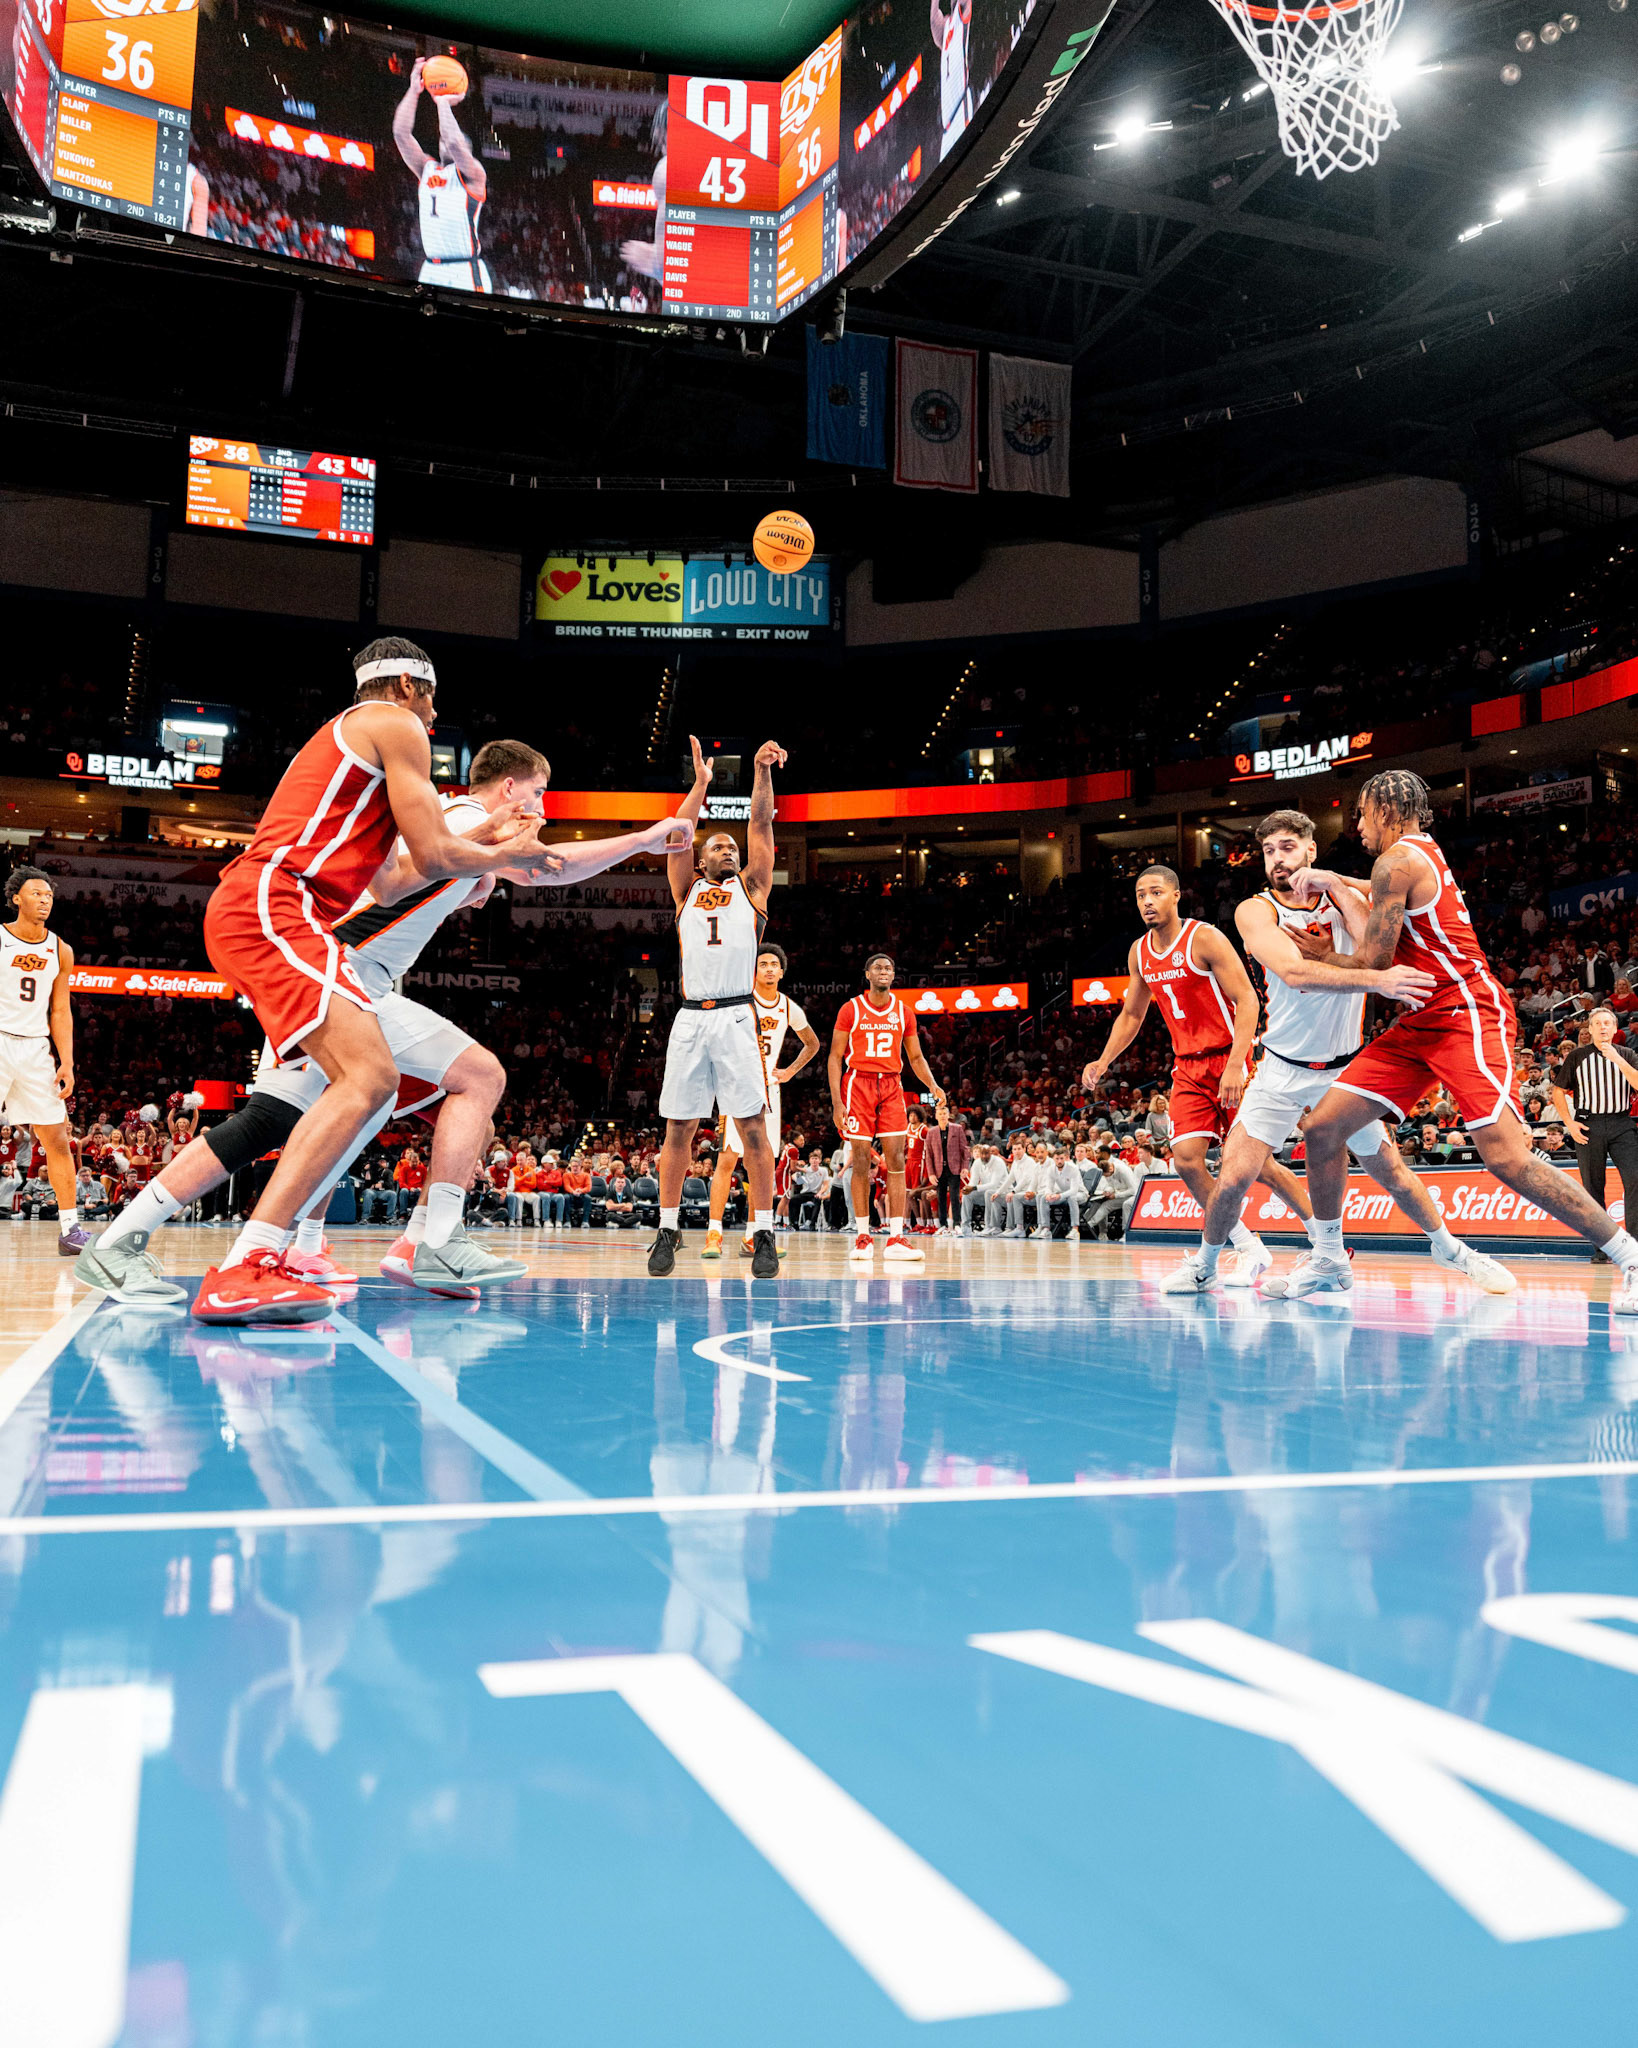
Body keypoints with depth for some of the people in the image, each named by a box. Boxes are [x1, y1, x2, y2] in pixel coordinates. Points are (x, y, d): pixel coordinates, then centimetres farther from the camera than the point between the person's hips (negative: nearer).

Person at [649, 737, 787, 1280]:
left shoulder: (751, 887, 18)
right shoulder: (687, 891, 21)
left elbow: (761, 824, 8)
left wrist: (762, 772, -1)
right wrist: (701, 784, 11)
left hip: (736, 1016, -2)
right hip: (690, 1017, 2)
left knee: (752, 1126, -6)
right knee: (679, 1128, 3)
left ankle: (763, 1234, -2)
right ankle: (668, 1230, 12)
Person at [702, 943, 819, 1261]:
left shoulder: (790, 1009, 5)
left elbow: (812, 1043, 21)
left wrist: (789, 1072, 10)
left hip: (768, 1089, 5)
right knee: (728, 1158, -12)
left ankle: (751, 1238, 10)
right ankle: (714, 1234, -8)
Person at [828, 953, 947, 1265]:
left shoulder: (903, 1012, 8)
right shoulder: (851, 1009, -1)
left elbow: (915, 1057, 14)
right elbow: (835, 1057, -1)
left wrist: (933, 1086, -4)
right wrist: (836, 1101, -10)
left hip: (891, 1087, 3)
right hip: (858, 1084, -2)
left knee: (896, 1160, -7)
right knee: (861, 1161, -2)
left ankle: (895, 1239, -8)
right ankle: (863, 1236, 7)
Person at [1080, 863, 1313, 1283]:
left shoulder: (1204, 939, -13)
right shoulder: (1139, 953, 8)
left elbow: (1247, 1000, -16)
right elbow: (1131, 1015, 20)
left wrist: (1235, 1066, -25)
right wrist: (1103, 1062, 7)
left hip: (1229, 1059, -6)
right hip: (1187, 1068, 6)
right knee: (1186, 1160, -8)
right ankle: (1249, 1248, 5)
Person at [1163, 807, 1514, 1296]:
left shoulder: (1343, 895, -4)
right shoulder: (1255, 910, -12)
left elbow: (1379, 954, -23)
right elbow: (1295, 973, -31)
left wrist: (1335, 886, -24)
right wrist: (1376, 980, -43)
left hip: (1345, 1068, 2)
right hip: (1282, 1070, -2)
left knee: (1391, 1173, 11)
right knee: (1233, 1177, -10)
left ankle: (1447, 1246, 37)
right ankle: (1204, 1265, 15)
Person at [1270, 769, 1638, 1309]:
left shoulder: (1398, 859, -11)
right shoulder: (1424, 853, 18)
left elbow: (1372, 964, -12)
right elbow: (1382, 926, 37)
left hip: (1467, 1017, -10)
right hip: (1422, 1022, 10)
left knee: (1507, 1158, -19)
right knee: (1323, 1126, 2)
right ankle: (1328, 1260, 14)